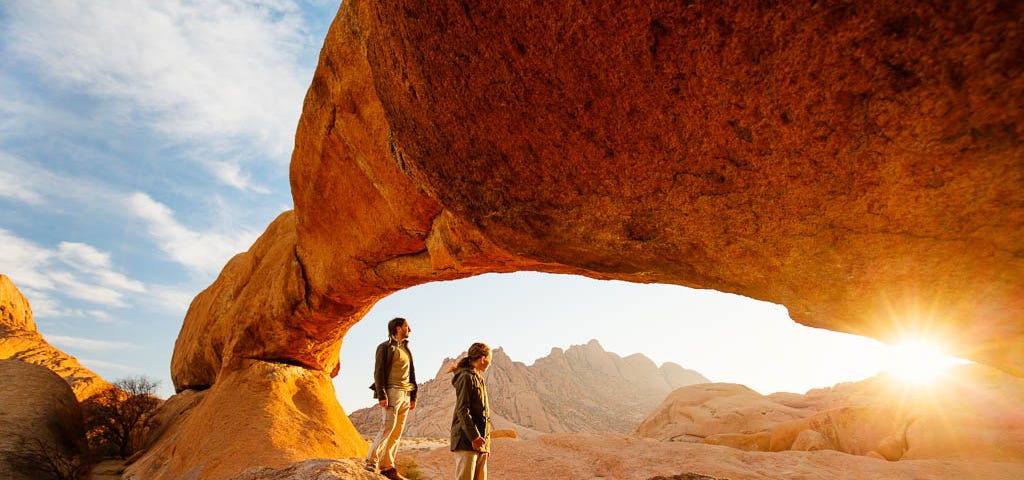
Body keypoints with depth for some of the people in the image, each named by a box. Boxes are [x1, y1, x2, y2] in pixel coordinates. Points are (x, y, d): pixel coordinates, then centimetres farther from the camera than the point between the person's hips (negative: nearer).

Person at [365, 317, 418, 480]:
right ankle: (372, 462, -2)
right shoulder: (386, 347, -1)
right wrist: (381, 395, -16)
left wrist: (413, 397, 17)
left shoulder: (406, 349, 22)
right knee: (388, 428, -12)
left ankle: (387, 467, 8)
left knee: (397, 433, 4)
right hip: (392, 392, -7)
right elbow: (378, 372, -8)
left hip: (405, 395, 7)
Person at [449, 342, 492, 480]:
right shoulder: (467, 377, -10)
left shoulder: (479, 379, 19)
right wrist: (474, 436, -22)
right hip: (467, 439, -9)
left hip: (480, 441, 9)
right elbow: (462, 410, -17)